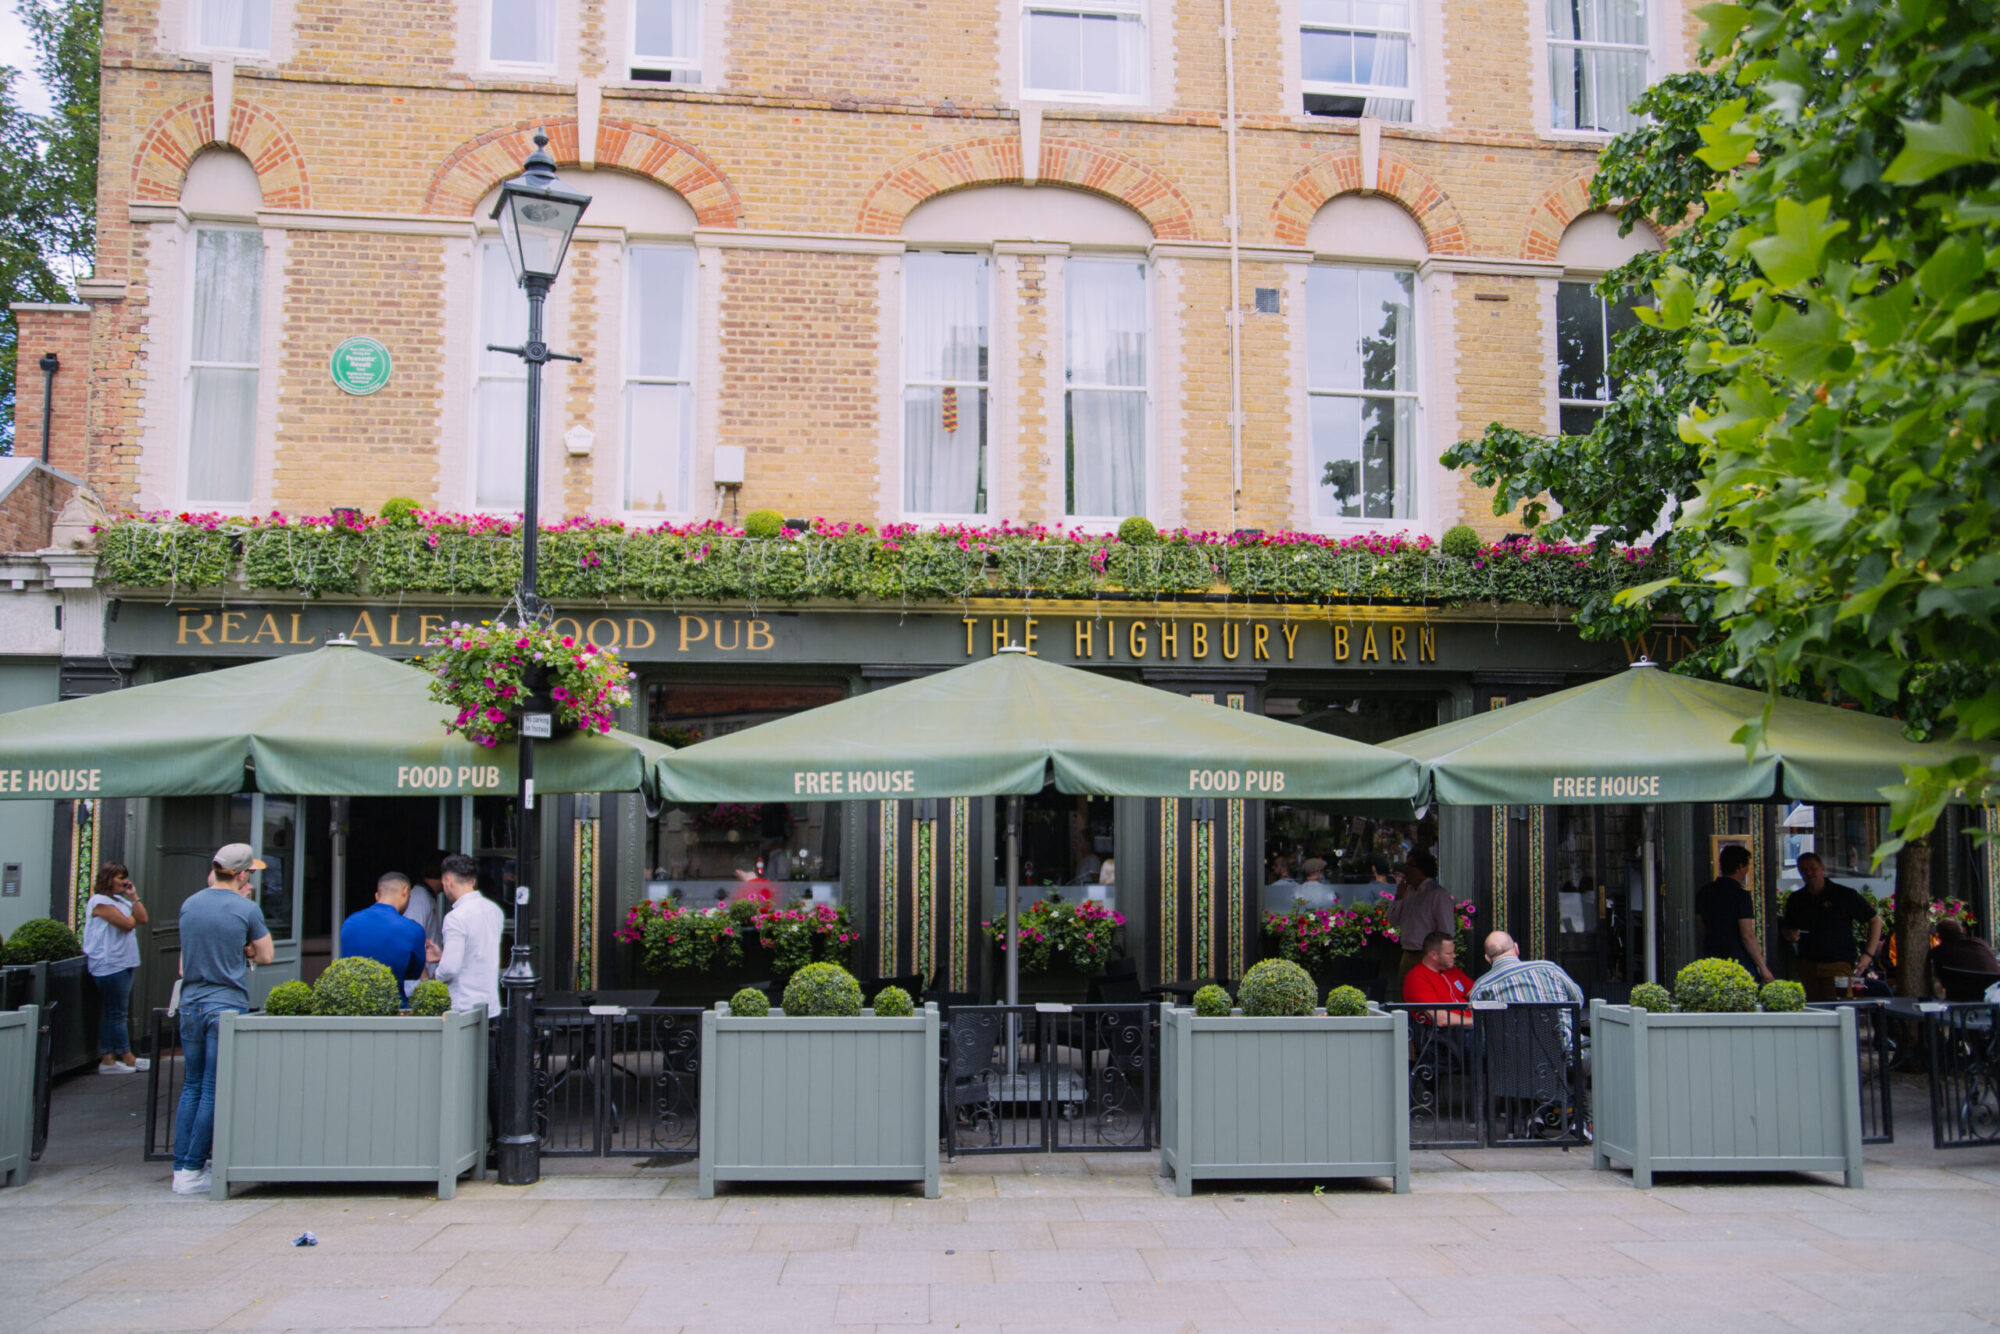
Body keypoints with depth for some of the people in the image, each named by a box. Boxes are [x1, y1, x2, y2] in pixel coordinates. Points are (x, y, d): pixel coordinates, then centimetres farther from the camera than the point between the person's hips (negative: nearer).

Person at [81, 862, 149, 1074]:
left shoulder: (121, 900, 18)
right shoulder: (100, 902, -11)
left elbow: (143, 919, 10)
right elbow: (127, 924, -18)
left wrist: (133, 897, 5)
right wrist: (131, 914, 3)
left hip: (124, 964, 10)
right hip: (110, 965, -10)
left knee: (112, 1013, 9)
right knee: (116, 1013, -3)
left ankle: (108, 1059, 12)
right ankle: (127, 1057, 2)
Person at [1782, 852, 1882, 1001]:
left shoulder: (1844, 895, 1)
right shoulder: (1796, 899, 13)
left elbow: (1875, 921, 5)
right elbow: (1788, 929, 24)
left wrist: (1868, 954, -3)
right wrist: (1790, 935, -2)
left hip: (1838, 965, -4)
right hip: (1807, 965, 4)